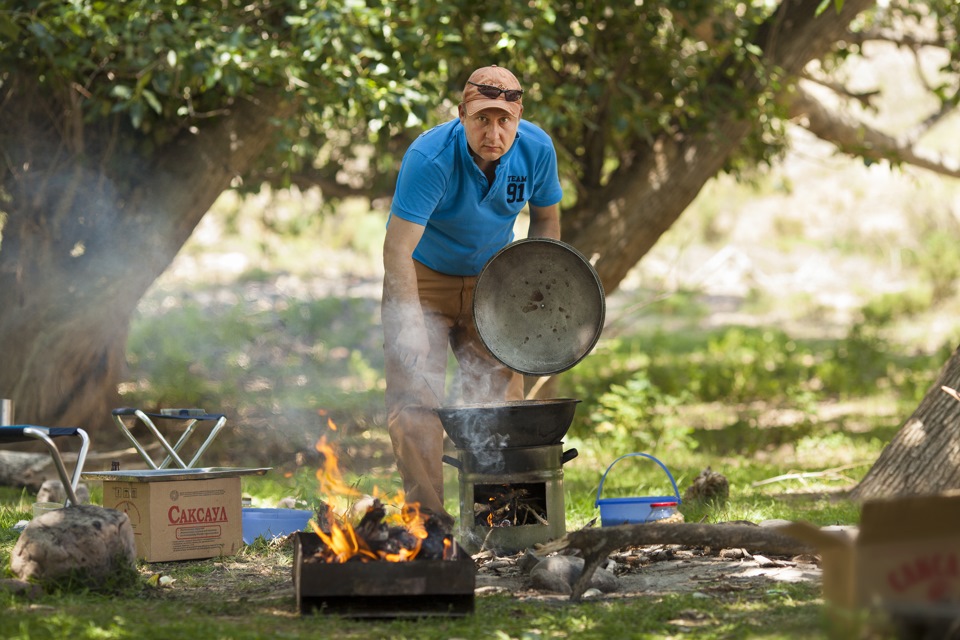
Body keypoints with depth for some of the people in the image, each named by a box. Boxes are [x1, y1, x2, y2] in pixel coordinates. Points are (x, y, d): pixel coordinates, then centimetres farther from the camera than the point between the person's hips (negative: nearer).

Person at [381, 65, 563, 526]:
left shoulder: (536, 150, -17)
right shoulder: (430, 158, -32)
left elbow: (546, 218, 4)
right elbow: (397, 248, -35)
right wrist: (411, 324, -42)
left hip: (491, 279, 4)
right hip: (423, 278, -4)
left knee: (500, 393, -1)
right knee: (415, 396, -13)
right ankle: (425, 511, -9)